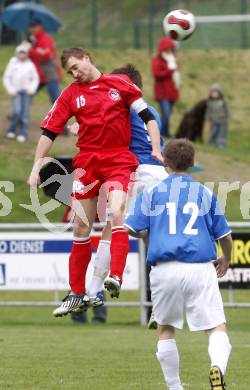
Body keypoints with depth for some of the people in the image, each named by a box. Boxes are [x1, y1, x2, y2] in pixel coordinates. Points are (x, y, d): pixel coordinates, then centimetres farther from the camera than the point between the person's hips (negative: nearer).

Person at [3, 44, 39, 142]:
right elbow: (6, 78, 3)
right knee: (17, 111, -16)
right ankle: (11, 131, 3)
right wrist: (11, 90, -5)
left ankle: (23, 134, -4)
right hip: (16, 92, -1)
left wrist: (32, 89, -6)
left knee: (25, 113, -7)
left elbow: (35, 79, 8)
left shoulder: (30, 65, 0)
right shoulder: (12, 63, -1)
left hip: (27, 91, 1)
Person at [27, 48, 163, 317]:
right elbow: (49, 132, 5)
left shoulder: (119, 83, 2)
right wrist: (36, 168, -1)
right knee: (81, 227, 5)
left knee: (116, 213, -24)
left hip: (119, 161, -3)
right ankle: (77, 294, 14)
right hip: (87, 162, 3)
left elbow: (147, 116, 5)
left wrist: (156, 149, -6)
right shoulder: (70, 94, 6)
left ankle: (116, 277, -32)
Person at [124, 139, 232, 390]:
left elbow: (132, 229, 0)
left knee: (166, 330, 19)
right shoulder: (205, 194, 12)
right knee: (217, 328, -2)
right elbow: (225, 236, 13)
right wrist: (225, 260, 34)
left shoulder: (151, 193, 9)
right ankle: (218, 367, -32)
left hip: (165, 270, 1)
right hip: (201, 268, 0)